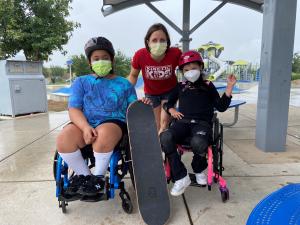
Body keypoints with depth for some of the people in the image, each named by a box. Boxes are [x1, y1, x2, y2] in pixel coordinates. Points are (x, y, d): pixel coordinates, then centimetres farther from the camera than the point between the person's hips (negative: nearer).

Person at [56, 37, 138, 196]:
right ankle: (84, 174, -4)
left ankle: (98, 177, -11)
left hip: (113, 123, -1)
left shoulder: (124, 84, 17)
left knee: (103, 135, -37)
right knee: (63, 140, -29)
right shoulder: (81, 82, 16)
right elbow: (74, 110, 2)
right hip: (84, 125, 2)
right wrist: (86, 127, -18)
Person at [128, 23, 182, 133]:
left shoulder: (175, 53, -29)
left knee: (164, 122, -9)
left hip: (170, 91, 0)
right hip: (151, 93, 1)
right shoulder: (140, 55, -28)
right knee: (158, 126, 7)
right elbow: (133, 75, -9)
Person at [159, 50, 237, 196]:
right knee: (165, 138, -32)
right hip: (182, 122, 2)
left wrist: (229, 87, 4)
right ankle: (181, 177, -20)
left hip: (202, 123, -2)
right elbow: (167, 103, 29)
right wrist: (171, 110, 6)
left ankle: (199, 169, -2)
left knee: (198, 142, -38)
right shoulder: (180, 87, 23)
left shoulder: (208, 86, 18)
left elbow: (221, 107, 13)